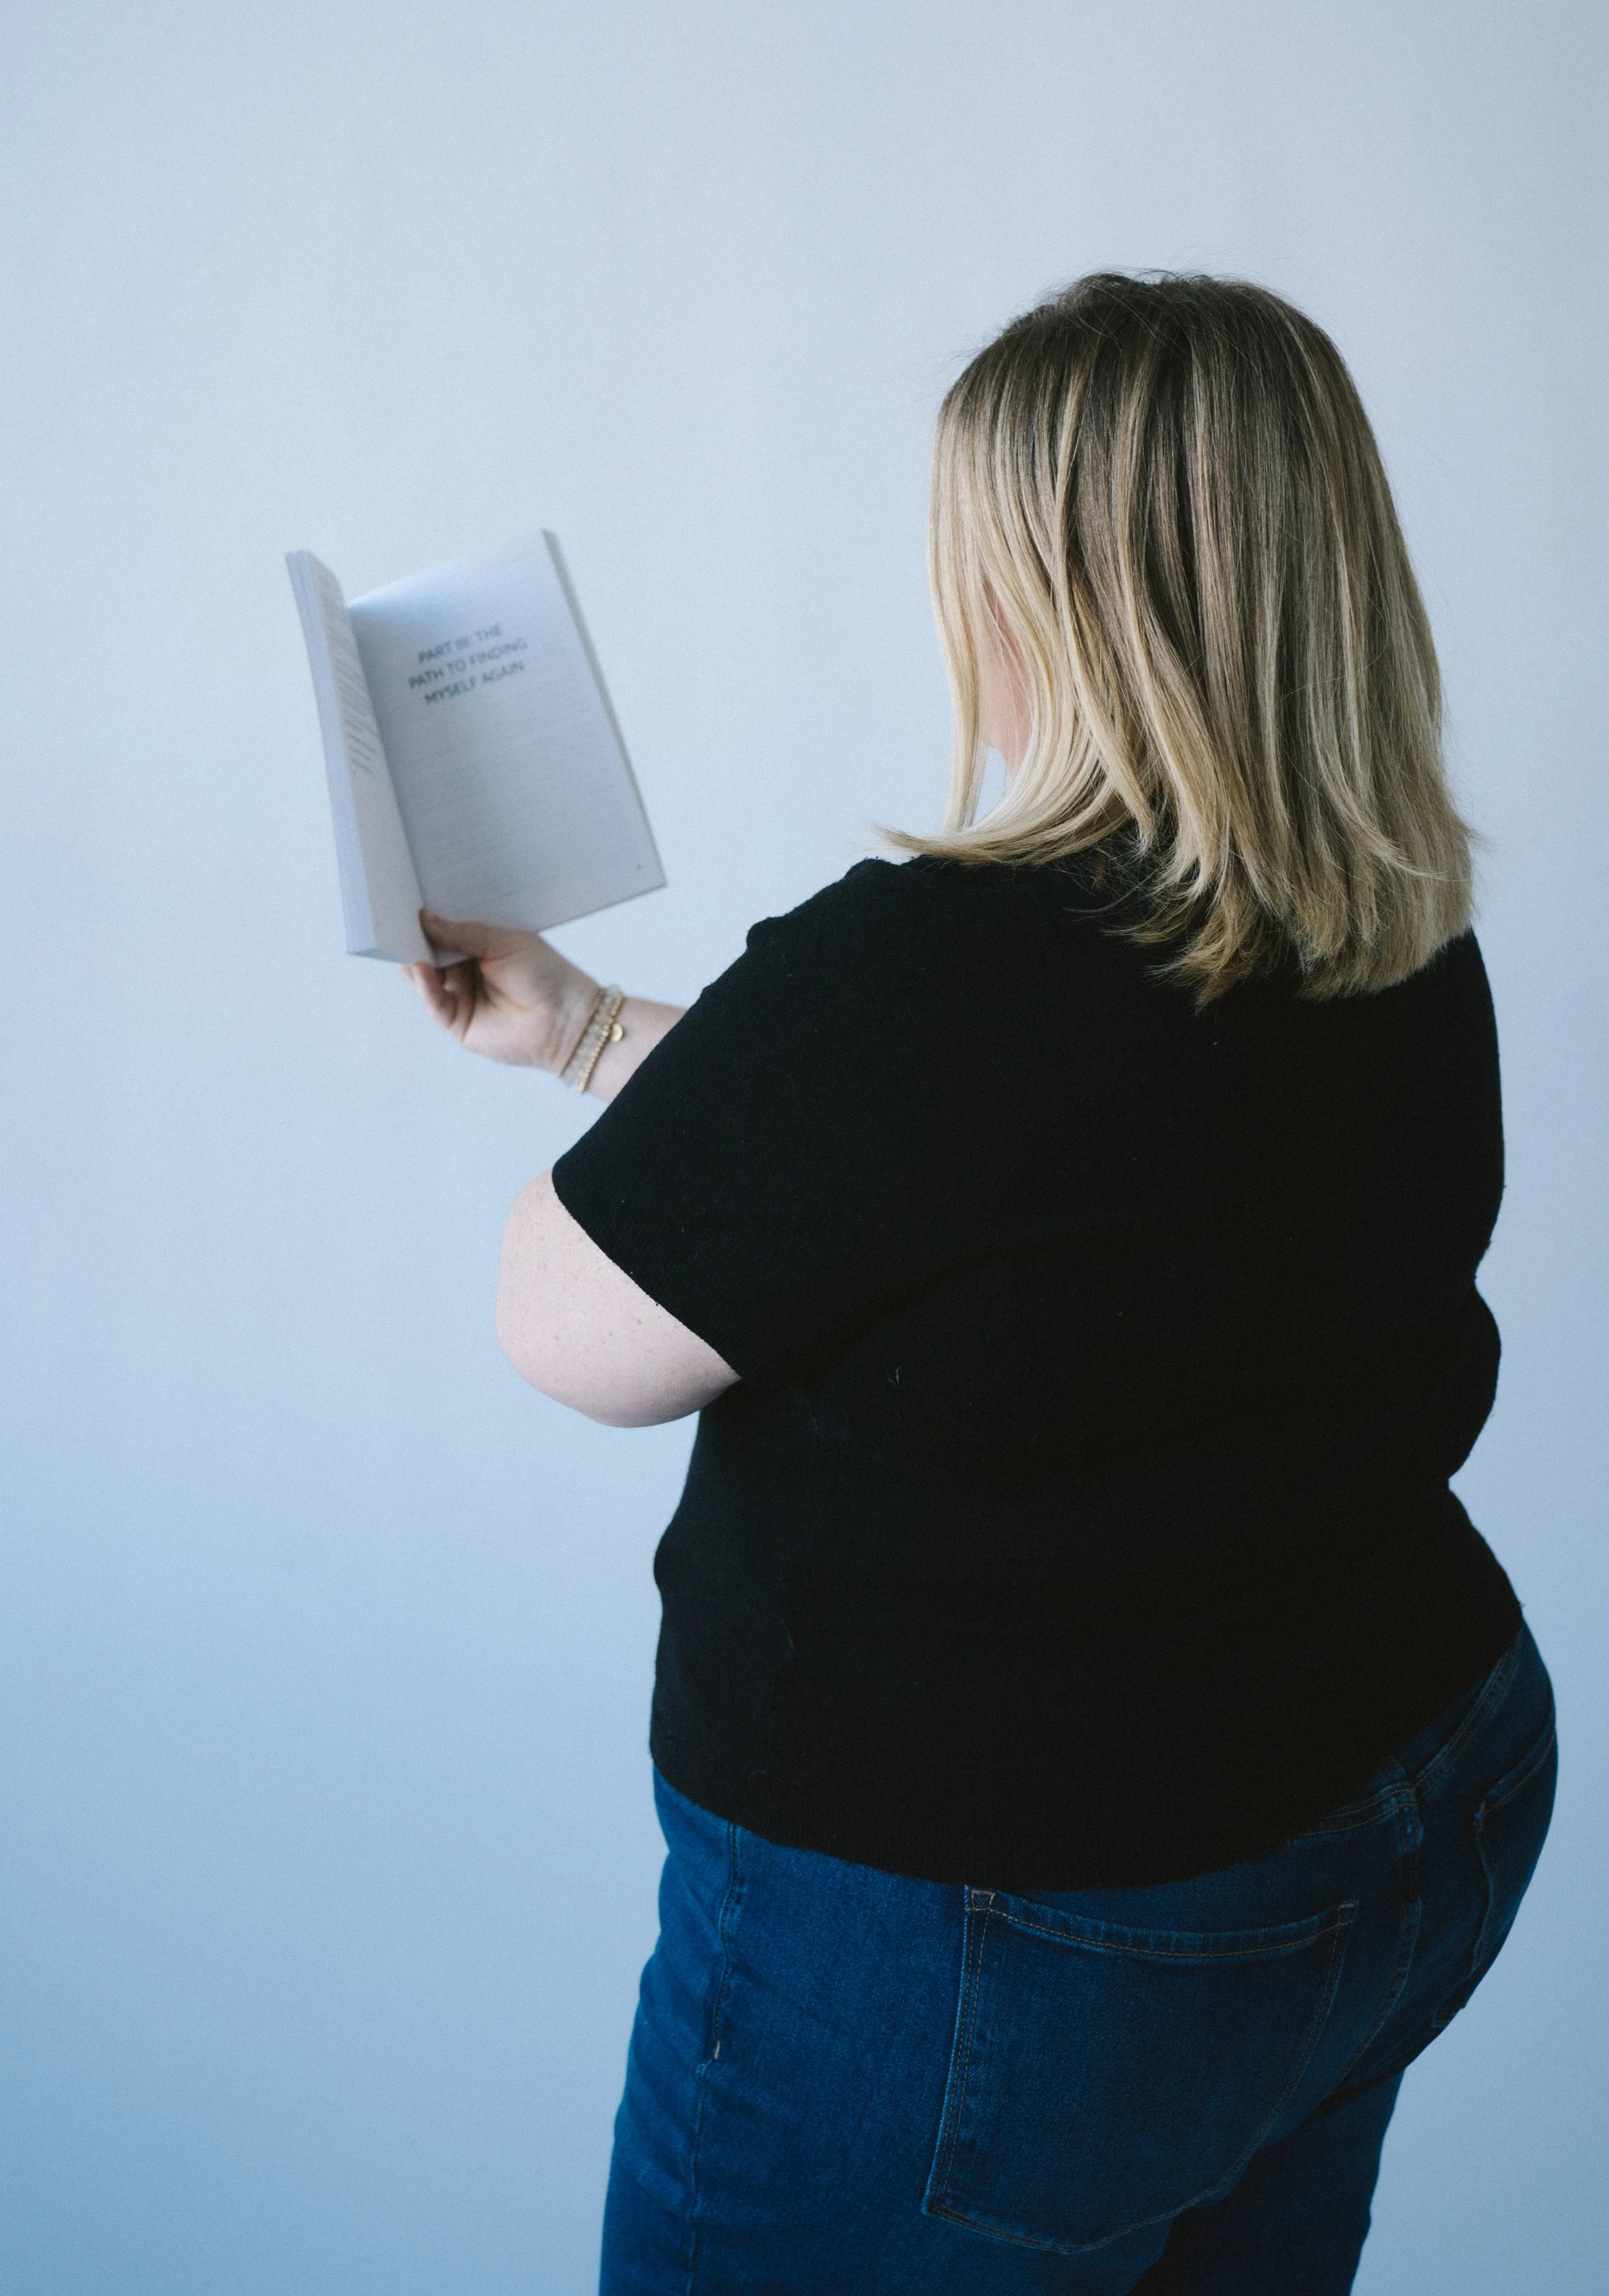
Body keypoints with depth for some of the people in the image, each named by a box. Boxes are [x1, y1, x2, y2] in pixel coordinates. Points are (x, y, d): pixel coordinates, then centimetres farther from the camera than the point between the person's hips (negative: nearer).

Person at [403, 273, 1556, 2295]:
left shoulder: (933, 970, -30)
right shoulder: (1413, 950, -3)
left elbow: (574, 1338, -16)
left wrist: (600, 1084, 3)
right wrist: (585, 1026, 15)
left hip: (1009, 1941, -7)